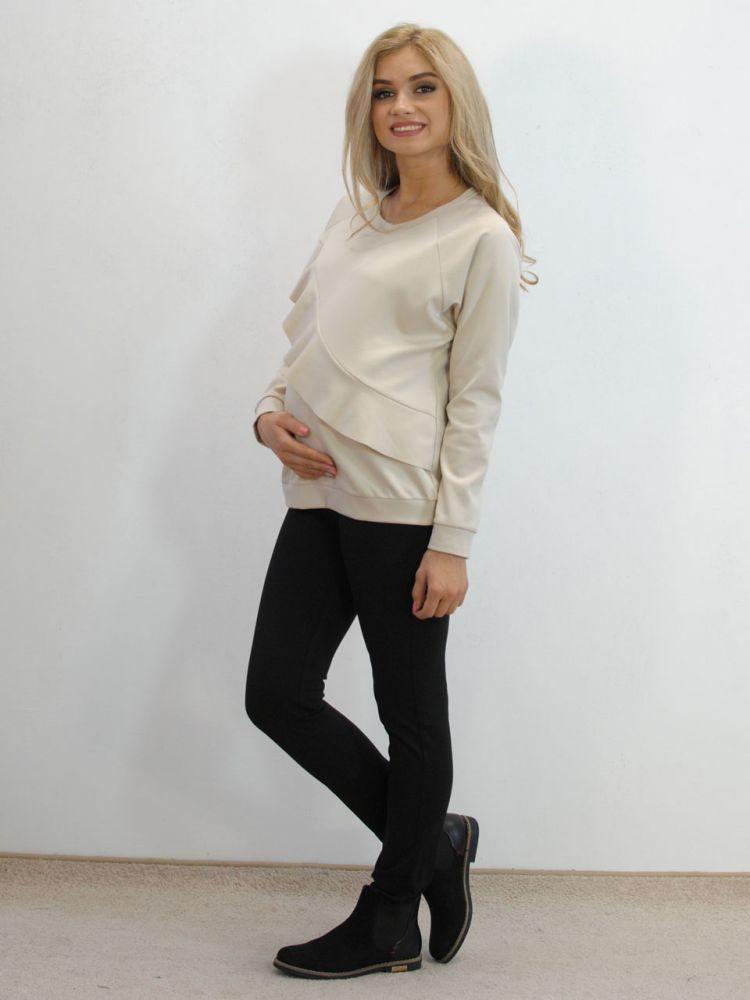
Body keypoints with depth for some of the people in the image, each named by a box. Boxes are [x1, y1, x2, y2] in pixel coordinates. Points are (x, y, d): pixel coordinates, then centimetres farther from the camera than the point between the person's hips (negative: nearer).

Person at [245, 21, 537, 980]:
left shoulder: (482, 238, -4)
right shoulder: (351, 214, 16)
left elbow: (475, 401, -7)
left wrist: (451, 543, -11)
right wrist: (270, 412, 0)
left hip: (401, 504, -7)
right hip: (319, 494, 7)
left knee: (410, 708, 6)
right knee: (278, 695, 7)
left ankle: (388, 927, 22)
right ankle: (433, 840, 26)